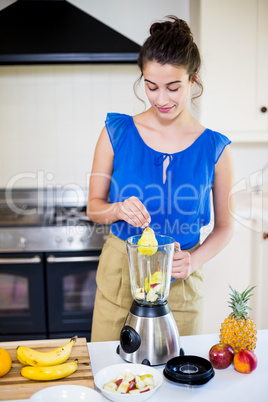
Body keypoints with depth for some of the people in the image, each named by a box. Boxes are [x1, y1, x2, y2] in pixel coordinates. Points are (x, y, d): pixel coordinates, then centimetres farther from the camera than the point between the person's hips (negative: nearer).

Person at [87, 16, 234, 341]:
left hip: (181, 285, 0)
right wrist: (118, 210, -20)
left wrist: (194, 260, -13)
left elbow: (224, 226, 3)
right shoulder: (117, 132, -6)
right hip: (119, 278, 1)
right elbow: (94, 206, 2)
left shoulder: (215, 148, -6)